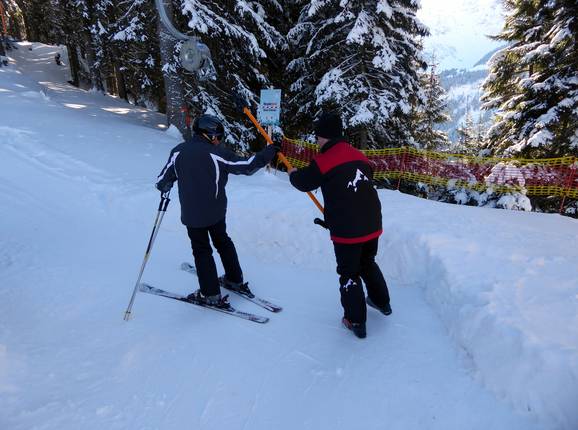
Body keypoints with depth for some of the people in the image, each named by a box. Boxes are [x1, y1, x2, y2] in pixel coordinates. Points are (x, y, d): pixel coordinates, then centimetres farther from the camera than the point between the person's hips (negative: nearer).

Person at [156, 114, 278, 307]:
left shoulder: (178, 151, -8)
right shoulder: (217, 153, -14)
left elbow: (163, 182, -3)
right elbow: (247, 166, -11)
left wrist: (164, 188, 21)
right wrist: (269, 151, 1)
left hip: (191, 214, 0)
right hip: (216, 211, 0)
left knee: (201, 250, 12)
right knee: (223, 242, 23)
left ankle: (211, 295, 17)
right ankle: (235, 280, 34)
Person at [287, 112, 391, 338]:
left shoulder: (324, 160, -13)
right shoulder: (359, 156, 8)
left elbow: (304, 183, 0)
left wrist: (293, 174, 25)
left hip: (346, 230, -7)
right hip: (372, 224, 7)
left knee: (349, 274, 9)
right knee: (368, 263, 28)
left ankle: (356, 322, 19)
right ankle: (382, 302, 45)